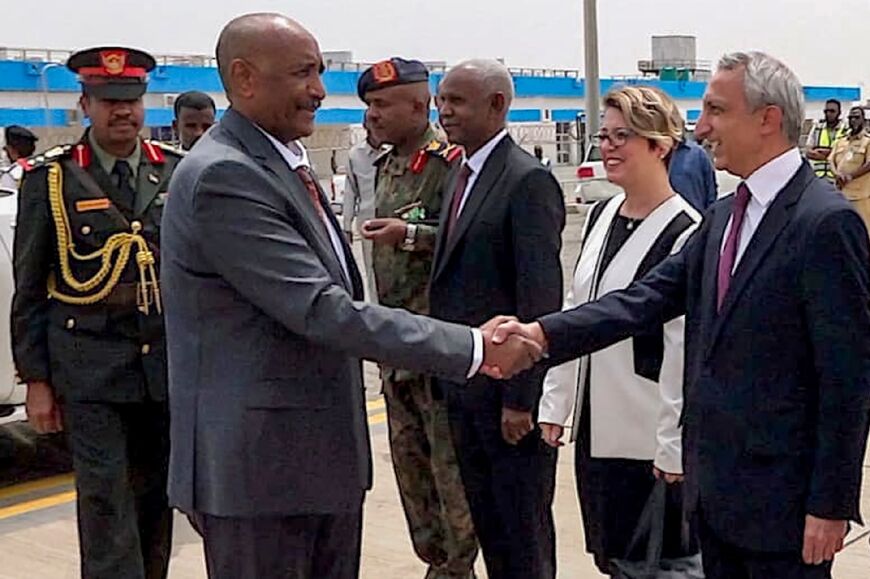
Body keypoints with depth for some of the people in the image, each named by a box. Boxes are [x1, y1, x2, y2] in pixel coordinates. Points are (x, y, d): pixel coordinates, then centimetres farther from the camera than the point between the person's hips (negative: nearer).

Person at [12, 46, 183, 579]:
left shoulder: (177, 171, 6)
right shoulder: (50, 179, 0)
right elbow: (29, 289, 2)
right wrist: (36, 380, -1)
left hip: (170, 361, 3)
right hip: (90, 366, -3)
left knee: (156, 494, 13)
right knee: (105, 499, -4)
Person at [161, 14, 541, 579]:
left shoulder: (284, 163, 11)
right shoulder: (224, 176, -19)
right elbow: (322, 310, -25)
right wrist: (475, 348, -23)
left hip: (324, 451, 9)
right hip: (259, 461, -9)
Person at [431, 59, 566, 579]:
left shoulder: (529, 180, -15)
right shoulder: (461, 176, 13)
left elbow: (540, 298, -19)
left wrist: (520, 398, -20)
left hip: (511, 386, -8)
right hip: (464, 386, 8)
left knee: (525, 536, 5)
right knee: (487, 525, 17)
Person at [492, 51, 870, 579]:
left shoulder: (826, 222, -15)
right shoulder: (724, 215, 10)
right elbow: (652, 297, 3)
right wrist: (544, 333, -10)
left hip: (782, 496, -8)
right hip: (716, 486, 8)